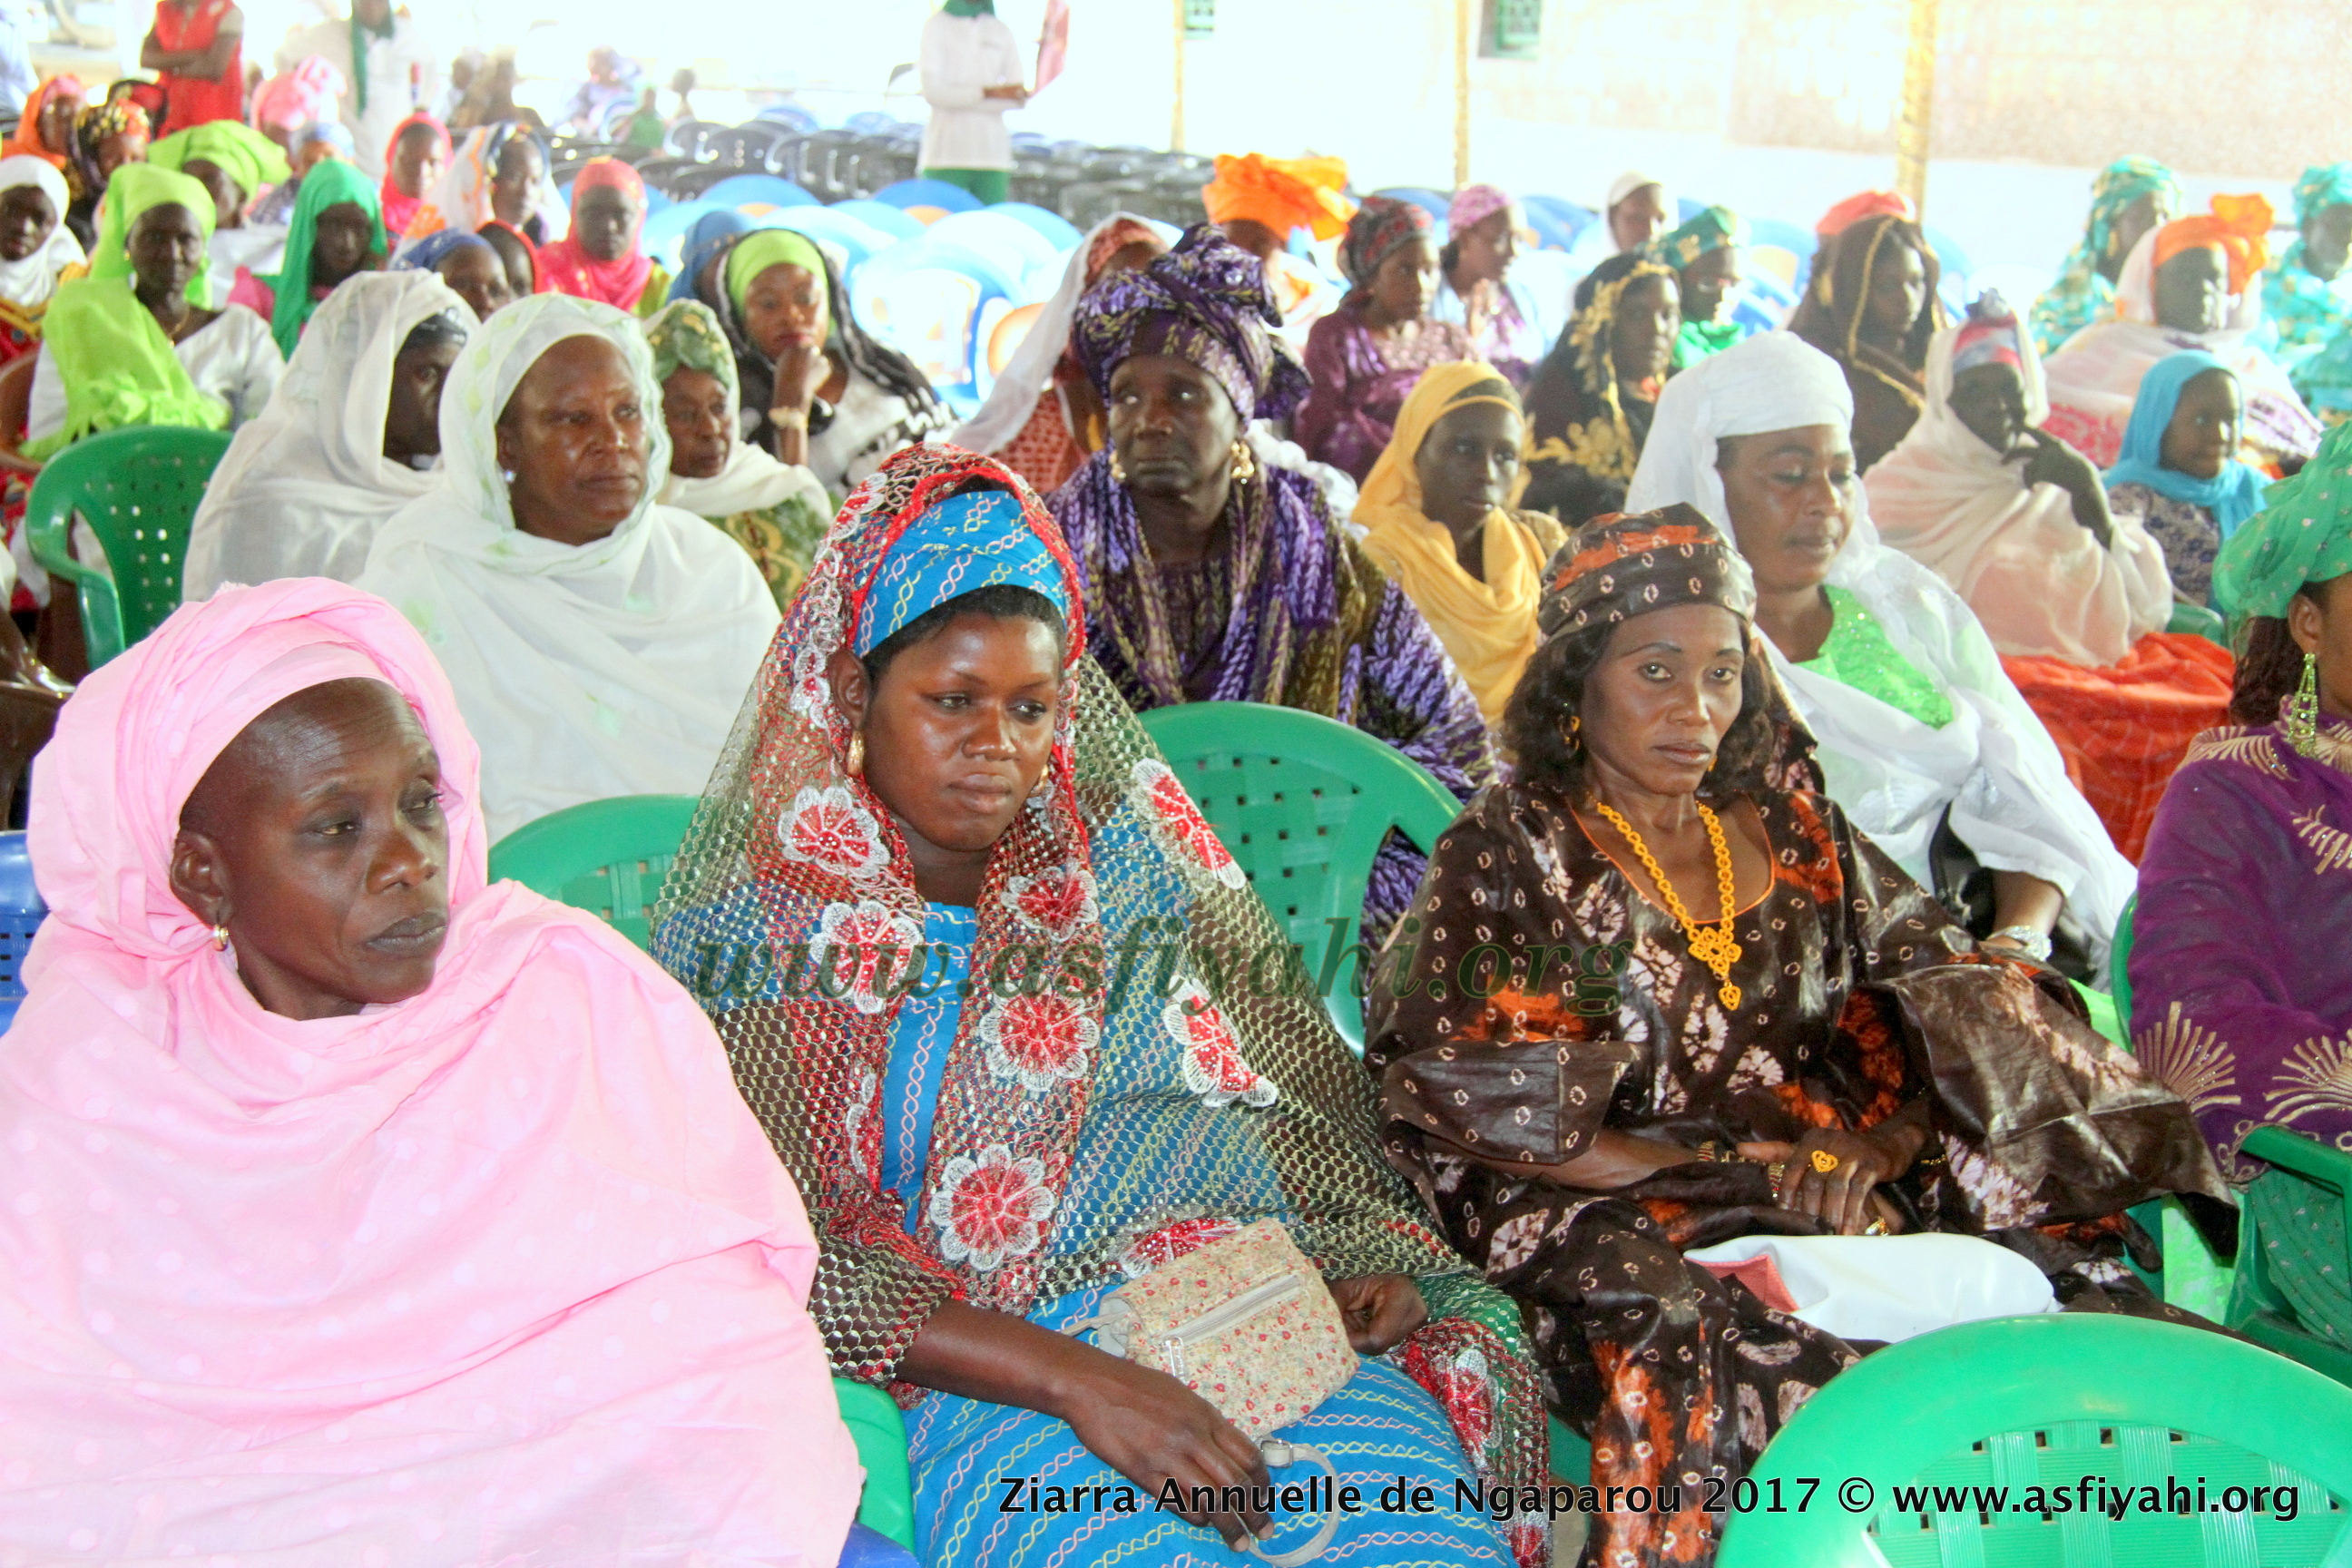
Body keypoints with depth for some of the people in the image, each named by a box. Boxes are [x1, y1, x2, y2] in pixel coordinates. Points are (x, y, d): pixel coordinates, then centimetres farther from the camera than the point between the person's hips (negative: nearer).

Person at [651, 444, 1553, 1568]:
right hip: (978, 1376, -3)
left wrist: (1369, 1253, -5)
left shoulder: (1132, 860, 14)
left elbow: (1302, 1093, 17)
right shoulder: (753, 928, 3)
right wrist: (1071, 1378, -18)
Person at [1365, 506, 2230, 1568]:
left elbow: (1954, 1015, 15)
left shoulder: (1793, 835, 17)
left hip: (1832, 1213, 5)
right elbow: (1464, 1116, -7)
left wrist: (1882, 1144, -7)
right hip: (1613, 1237, -5)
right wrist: (1723, 1172, -12)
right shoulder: (1510, 854, 2)